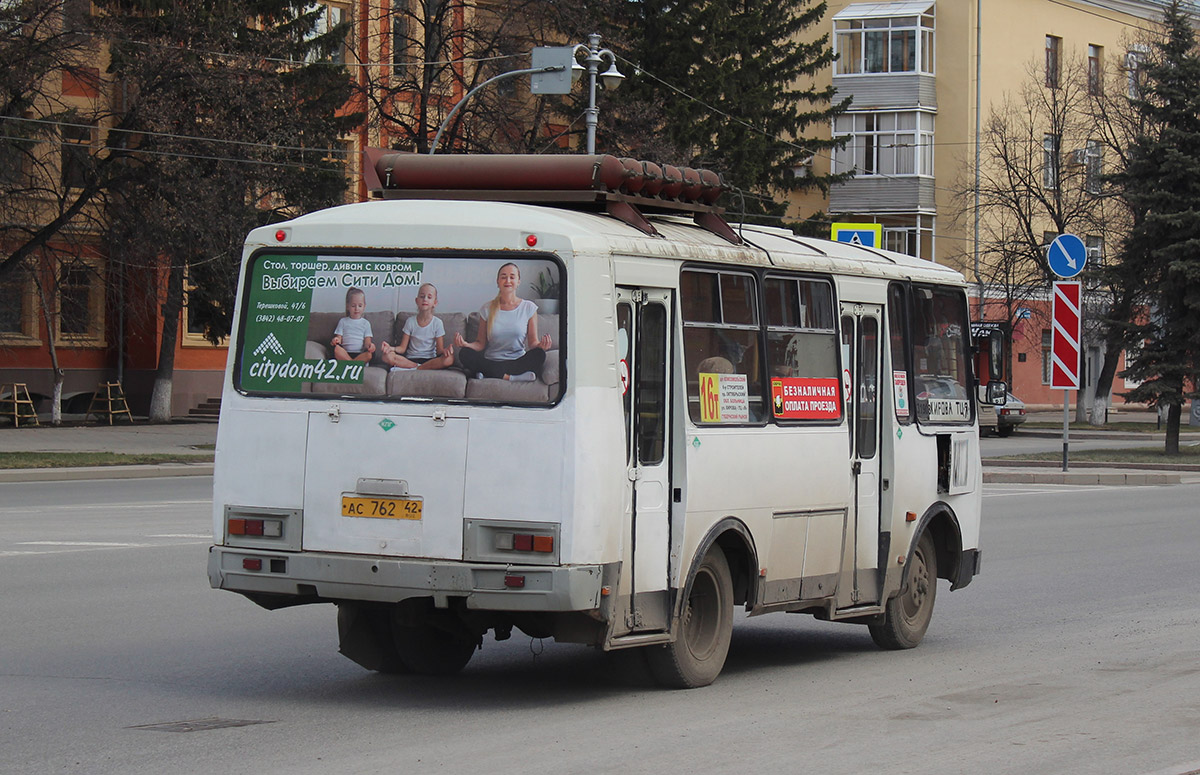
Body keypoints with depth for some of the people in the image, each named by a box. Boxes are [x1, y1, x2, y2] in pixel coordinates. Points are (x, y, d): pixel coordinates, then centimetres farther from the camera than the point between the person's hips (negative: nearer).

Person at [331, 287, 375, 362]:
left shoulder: (366, 323, 18)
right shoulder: (343, 321, 18)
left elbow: (367, 341, 8)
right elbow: (339, 338, 10)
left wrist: (369, 345, -19)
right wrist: (336, 340, -17)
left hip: (361, 354, 0)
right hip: (345, 353, 0)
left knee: (370, 354, -34)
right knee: (336, 349, -34)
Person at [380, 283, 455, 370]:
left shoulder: (437, 323, 2)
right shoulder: (410, 321, 4)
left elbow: (439, 350, -1)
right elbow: (402, 348, 1)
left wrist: (444, 350, -27)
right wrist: (391, 348, -21)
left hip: (429, 359, 0)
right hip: (411, 359, 0)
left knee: (449, 359, -34)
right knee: (386, 356, -28)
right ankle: (418, 367, -21)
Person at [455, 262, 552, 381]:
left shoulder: (528, 308, 6)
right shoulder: (488, 309, 8)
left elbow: (533, 342, 5)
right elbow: (480, 344, 8)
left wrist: (540, 345, -19)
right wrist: (465, 344, -14)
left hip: (517, 362, -1)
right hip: (491, 361, 1)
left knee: (539, 354, -31)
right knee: (465, 353, -26)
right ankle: (511, 377, -34)